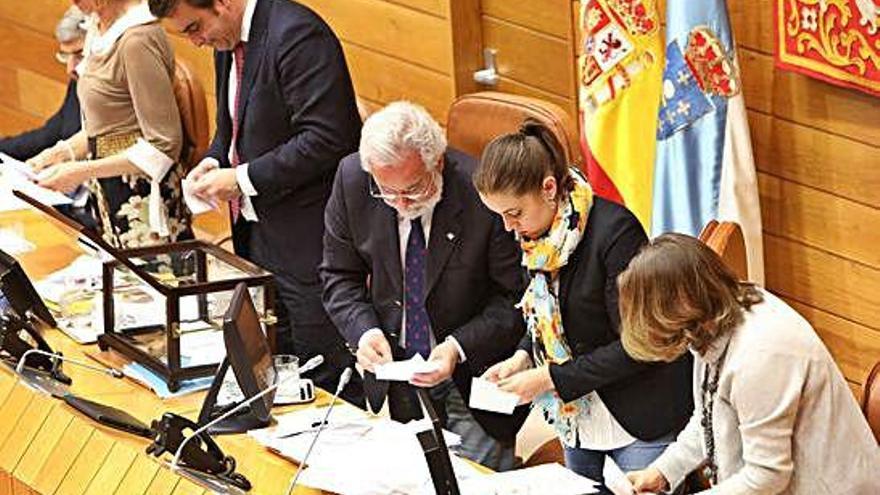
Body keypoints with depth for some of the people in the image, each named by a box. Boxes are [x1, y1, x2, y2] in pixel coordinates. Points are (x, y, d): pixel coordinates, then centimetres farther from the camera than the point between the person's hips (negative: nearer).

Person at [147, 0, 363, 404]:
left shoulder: (296, 35, -19)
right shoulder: (227, 43, 11)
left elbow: (326, 138, -25)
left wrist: (243, 179, -20)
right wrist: (214, 162, 5)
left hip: (307, 238, -9)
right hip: (257, 233, 10)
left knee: (327, 378, -4)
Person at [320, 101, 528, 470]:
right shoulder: (351, 180, -11)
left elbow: (516, 298, -15)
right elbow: (340, 276, 2)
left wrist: (459, 348, -26)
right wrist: (364, 329, -17)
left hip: (473, 381, -3)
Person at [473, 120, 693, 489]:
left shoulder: (614, 230, -24)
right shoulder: (537, 235, -1)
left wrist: (550, 378, -20)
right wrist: (523, 357, -4)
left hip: (643, 418, -7)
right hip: (578, 415, 8)